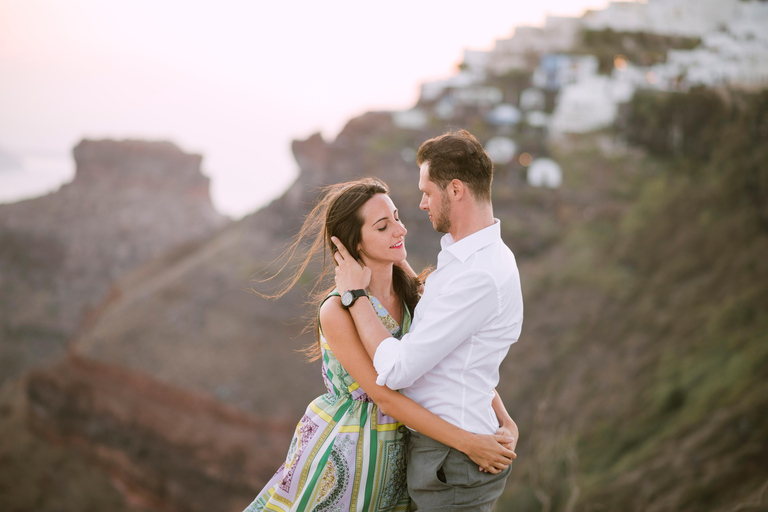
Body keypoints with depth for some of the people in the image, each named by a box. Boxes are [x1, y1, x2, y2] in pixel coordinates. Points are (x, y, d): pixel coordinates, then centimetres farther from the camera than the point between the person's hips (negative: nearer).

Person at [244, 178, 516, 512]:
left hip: (393, 456, 5)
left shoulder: (413, 293, -2)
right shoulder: (337, 311, -20)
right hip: (341, 454, -5)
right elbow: (386, 396, -21)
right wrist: (468, 443, -22)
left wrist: (505, 421, -14)